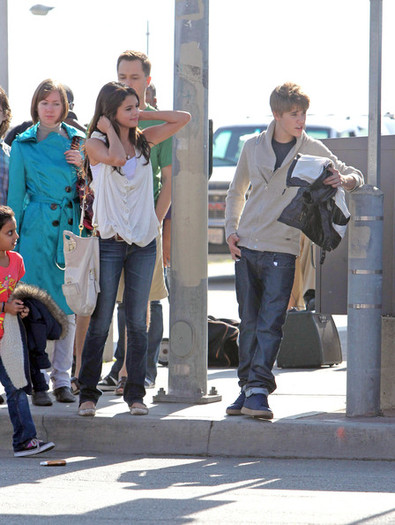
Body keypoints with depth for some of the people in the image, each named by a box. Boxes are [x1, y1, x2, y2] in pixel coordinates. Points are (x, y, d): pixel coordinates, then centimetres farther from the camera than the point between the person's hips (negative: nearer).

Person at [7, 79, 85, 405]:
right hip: (37, 228, -2)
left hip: (72, 228, 2)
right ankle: (37, 381, 1)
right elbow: (15, 194, 6)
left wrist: (84, 166, -6)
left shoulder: (77, 140, 9)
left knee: (68, 304, 3)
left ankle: (62, 379, 10)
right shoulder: (23, 145, 4)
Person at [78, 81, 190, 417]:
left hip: (143, 241, 4)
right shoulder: (95, 144, -2)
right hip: (109, 241, -4)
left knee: (137, 323, 5)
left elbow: (182, 119, 9)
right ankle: (88, 393, 4)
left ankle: (135, 393, 9)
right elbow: (116, 156, -23)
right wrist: (109, 128, -7)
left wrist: (143, 116, 5)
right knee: (100, 323, -2)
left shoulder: (144, 140, 11)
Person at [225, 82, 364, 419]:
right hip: (246, 246, 3)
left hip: (282, 249, -3)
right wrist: (231, 229, 8)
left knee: (270, 324, -12)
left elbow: (354, 176, 7)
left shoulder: (313, 150, 1)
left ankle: (258, 391, -16)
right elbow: (236, 192, 21)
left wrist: (344, 180, -17)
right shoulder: (254, 148, 8)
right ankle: (248, 388, 14)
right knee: (249, 323, 7)